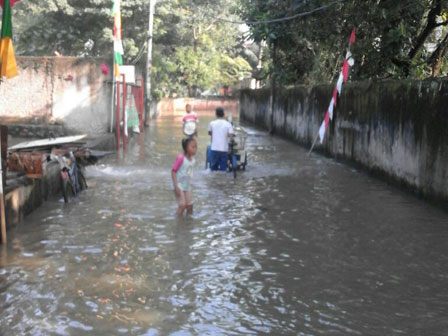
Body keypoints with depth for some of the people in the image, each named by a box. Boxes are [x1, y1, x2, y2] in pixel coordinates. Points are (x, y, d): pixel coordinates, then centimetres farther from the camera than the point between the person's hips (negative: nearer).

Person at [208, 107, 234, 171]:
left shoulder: (212, 123, 0)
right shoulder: (228, 124, -4)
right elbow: (231, 137, -12)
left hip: (214, 149, 1)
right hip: (224, 149, -1)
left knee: (213, 168, 10)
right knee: (223, 168, 5)